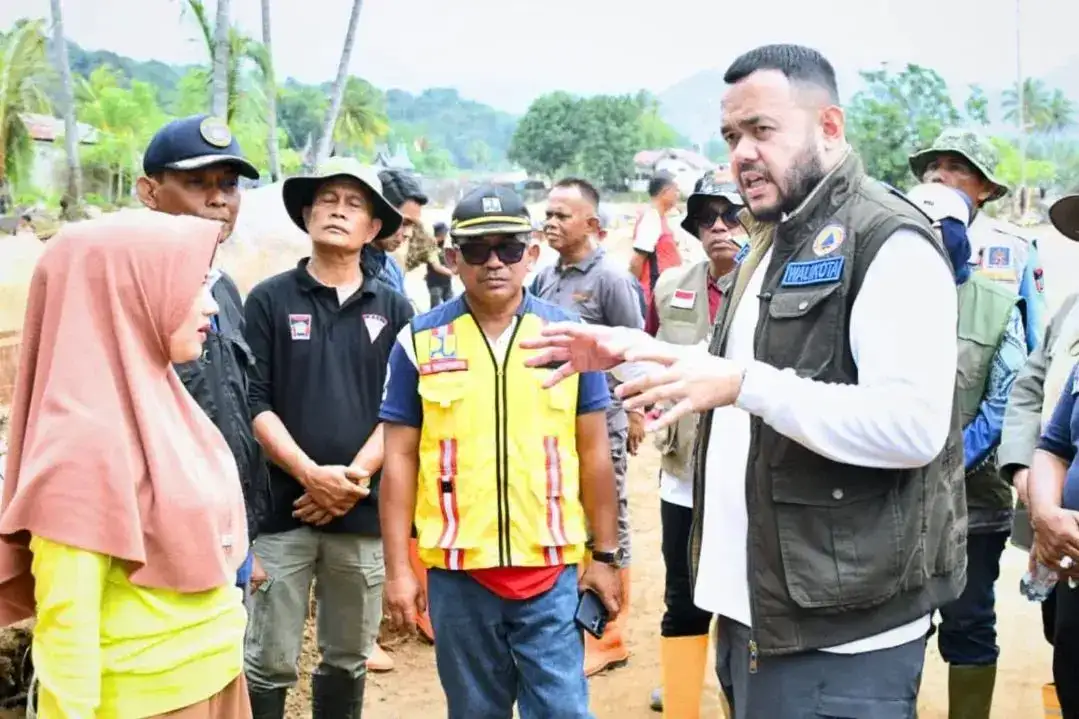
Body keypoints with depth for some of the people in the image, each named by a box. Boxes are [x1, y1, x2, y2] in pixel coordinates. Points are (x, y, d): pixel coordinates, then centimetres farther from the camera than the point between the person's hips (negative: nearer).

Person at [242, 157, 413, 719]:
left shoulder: (394, 309, 7)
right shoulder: (269, 299, 1)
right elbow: (254, 403, -4)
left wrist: (354, 476, -10)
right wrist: (311, 474, -14)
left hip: (363, 509, 2)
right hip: (283, 505, -2)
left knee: (348, 661, 14)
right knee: (269, 664, 1)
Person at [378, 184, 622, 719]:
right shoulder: (419, 341, -1)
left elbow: (593, 452, 6)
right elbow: (400, 459, 1)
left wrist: (605, 554, 5)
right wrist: (397, 568, -2)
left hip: (551, 567, 0)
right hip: (457, 570, 0)